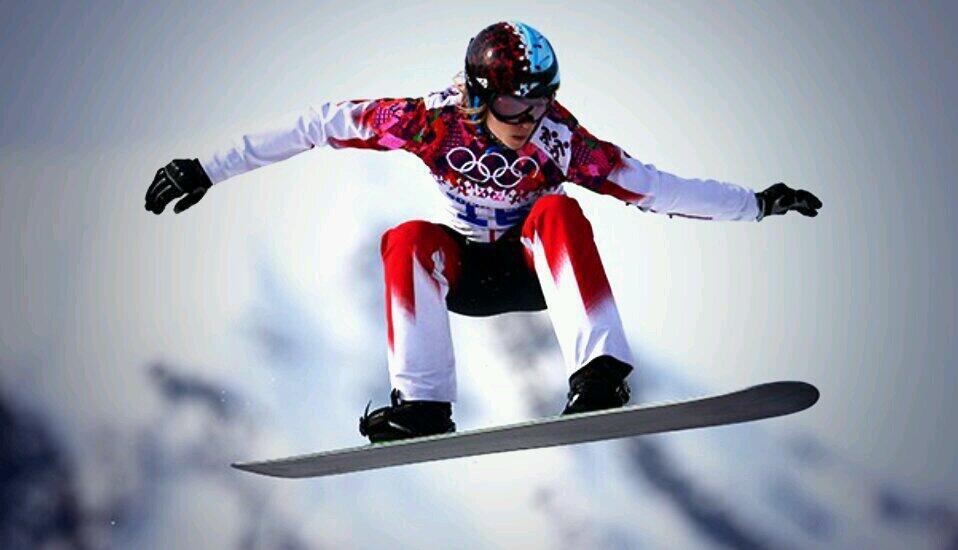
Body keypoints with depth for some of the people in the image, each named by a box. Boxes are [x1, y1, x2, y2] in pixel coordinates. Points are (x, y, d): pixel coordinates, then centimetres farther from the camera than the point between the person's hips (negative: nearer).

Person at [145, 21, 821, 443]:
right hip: (461, 271, 1)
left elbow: (655, 188, -18)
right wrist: (211, 168, -19)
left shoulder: (558, 137, -21)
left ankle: (600, 373, -43)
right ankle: (423, 406, -38)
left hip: (535, 268, -1)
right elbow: (322, 125, -19)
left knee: (558, 210, -32)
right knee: (408, 240, -31)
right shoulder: (436, 119, -23)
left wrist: (758, 203, -19)